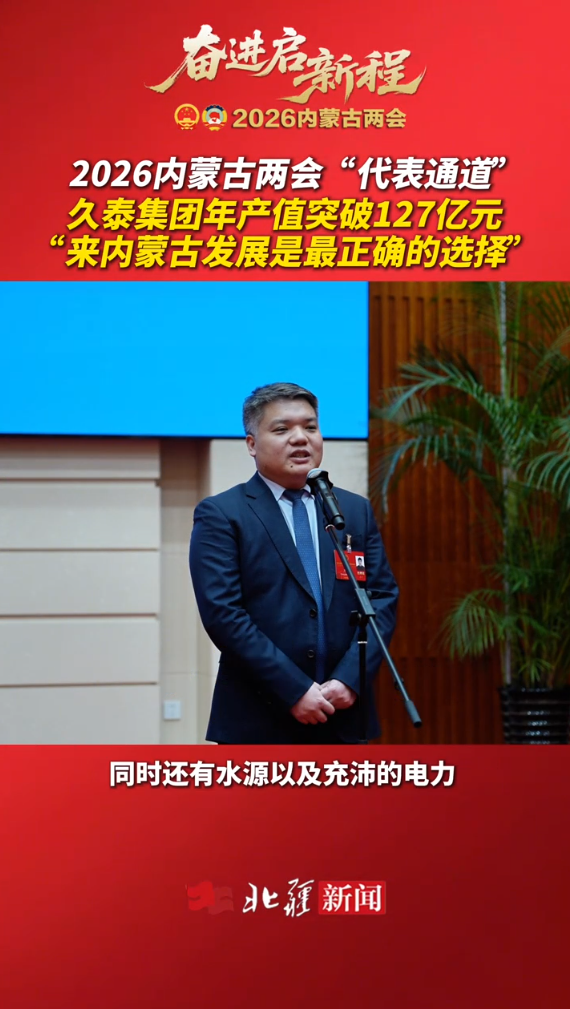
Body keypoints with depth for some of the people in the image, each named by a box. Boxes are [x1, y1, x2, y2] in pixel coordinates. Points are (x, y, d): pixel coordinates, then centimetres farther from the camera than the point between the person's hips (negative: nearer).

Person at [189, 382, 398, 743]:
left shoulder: (356, 510, 13)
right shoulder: (220, 516, -2)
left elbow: (383, 598, 7)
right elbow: (223, 613, -11)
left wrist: (349, 680, -8)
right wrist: (294, 691, -15)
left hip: (342, 717, 4)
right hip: (258, 721, -4)